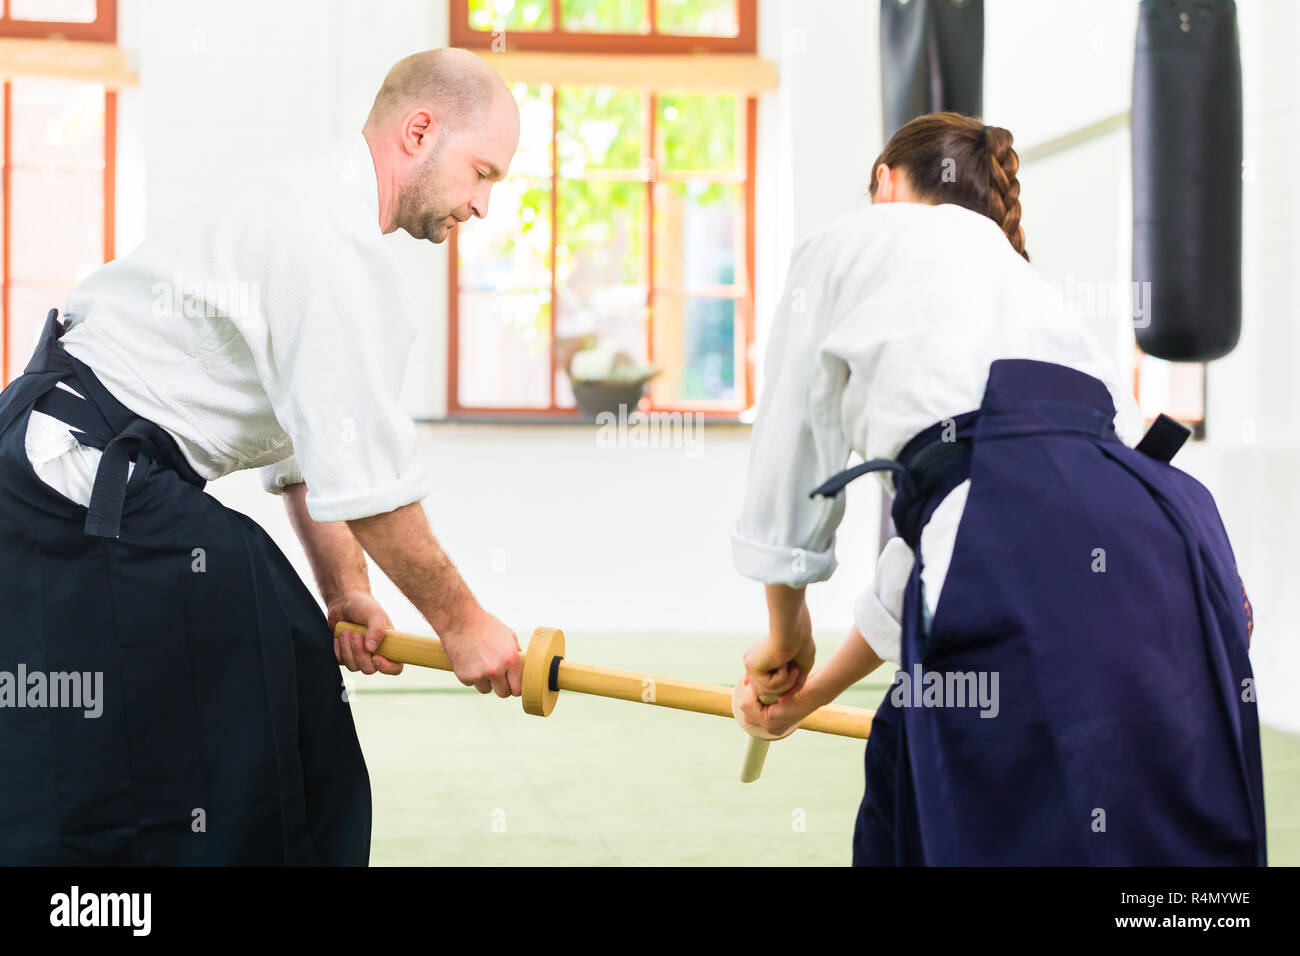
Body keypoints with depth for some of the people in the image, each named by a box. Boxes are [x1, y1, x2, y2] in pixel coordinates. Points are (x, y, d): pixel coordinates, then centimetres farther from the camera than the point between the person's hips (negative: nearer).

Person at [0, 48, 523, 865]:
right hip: (82, 483, -11)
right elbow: (365, 475, -21)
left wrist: (344, 591, 11)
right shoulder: (333, 243, -19)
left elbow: (311, 442, 17)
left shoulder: (316, 208, 15)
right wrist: (459, 619, -10)